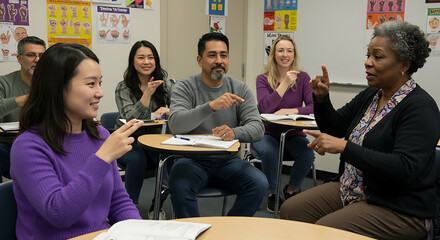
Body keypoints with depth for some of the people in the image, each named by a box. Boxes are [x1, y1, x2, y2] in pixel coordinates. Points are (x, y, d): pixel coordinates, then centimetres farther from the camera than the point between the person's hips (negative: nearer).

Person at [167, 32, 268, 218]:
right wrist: (211, 105, -34)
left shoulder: (240, 89, 6)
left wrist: (235, 133, -28)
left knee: (259, 184, -23)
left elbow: (257, 127, -4)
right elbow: (175, 125, -19)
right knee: (179, 185, -32)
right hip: (193, 160, -2)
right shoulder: (185, 88, -2)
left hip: (229, 161, 3)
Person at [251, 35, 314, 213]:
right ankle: (273, 192, -3)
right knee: (269, 152, -34)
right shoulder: (263, 79, 0)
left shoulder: (302, 78, 4)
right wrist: (285, 84, -22)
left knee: (307, 154, -29)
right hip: (267, 134, -1)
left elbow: (313, 107, -7)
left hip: (293, 135, 1)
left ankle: (291, 190, 4)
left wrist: (292, 110, -25)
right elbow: (265, 108, -17)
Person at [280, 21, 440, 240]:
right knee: (289, 210, -2)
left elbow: (404, 169, -29)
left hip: (398, 210, -8)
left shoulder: (420, 107, -18)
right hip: (350, 190, 8)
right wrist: (321, 98, -5)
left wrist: (344, 147, -34)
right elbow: (335, 127, 15)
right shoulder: (369, 96, 8)